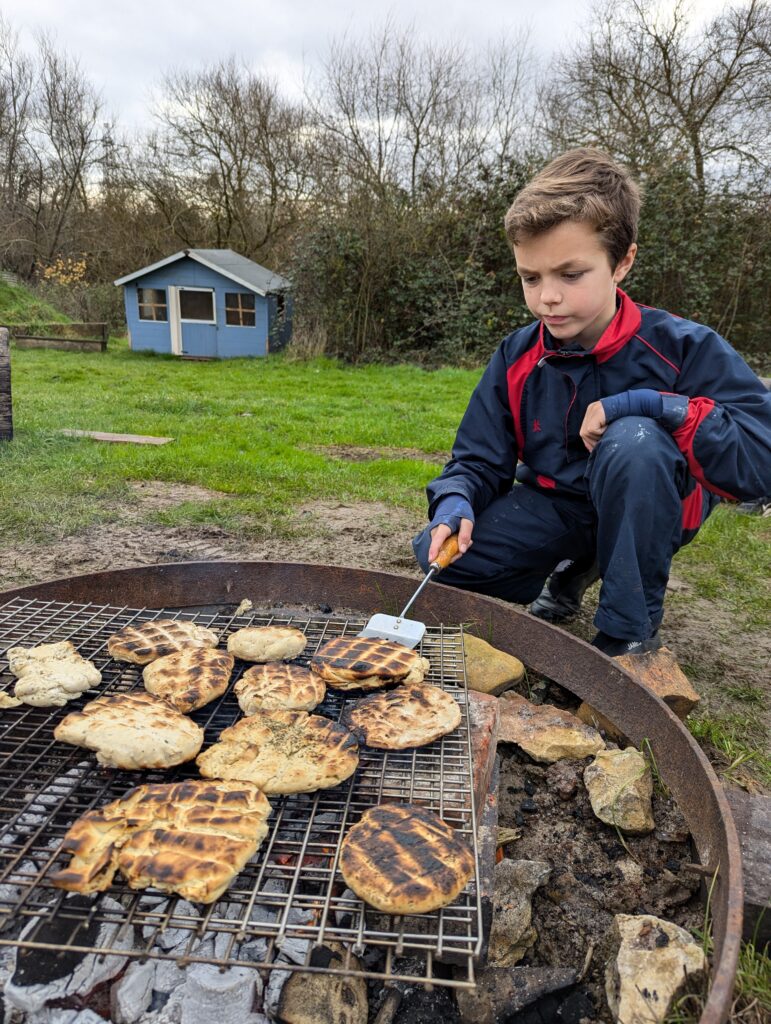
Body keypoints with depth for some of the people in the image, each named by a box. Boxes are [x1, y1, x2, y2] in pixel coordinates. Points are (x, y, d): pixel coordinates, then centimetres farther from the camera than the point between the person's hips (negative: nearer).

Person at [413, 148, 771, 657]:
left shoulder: (684, 347, -18)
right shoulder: (517, 358, -7)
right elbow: (478, 459, -3)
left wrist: (654, 405, -32)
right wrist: (456, 502, -26)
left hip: (650, 512, -3)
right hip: (555, 505, 4)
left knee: (633, 440, -36)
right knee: (439, 554, -16)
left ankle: (632, 631, -18)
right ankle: (573, 567, 13)